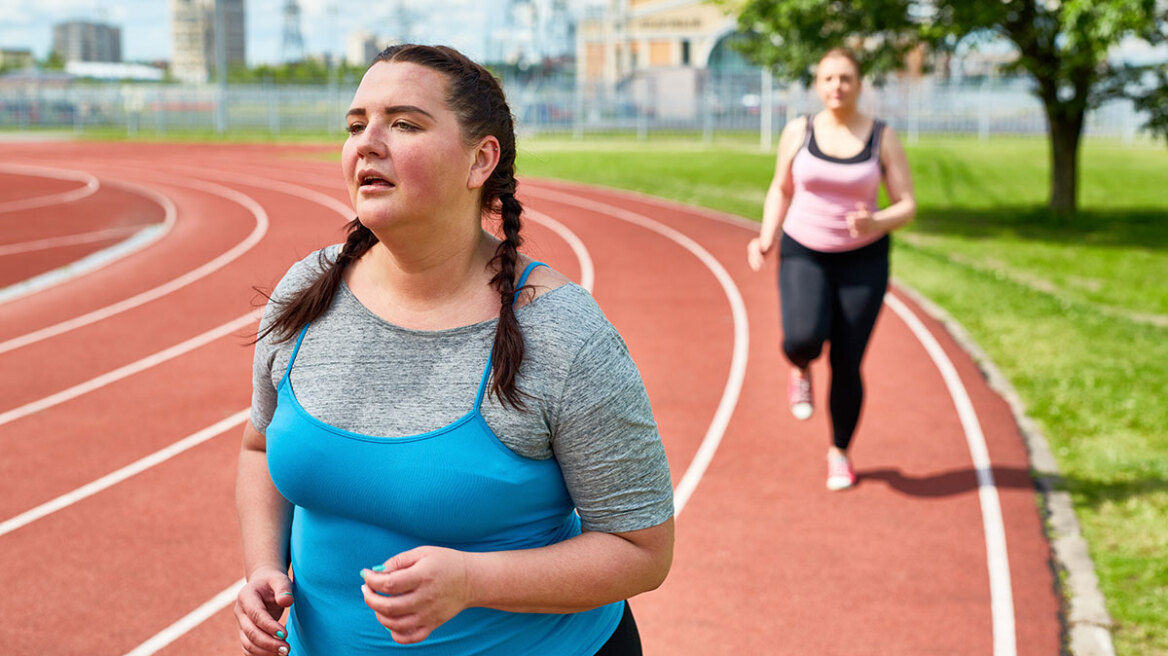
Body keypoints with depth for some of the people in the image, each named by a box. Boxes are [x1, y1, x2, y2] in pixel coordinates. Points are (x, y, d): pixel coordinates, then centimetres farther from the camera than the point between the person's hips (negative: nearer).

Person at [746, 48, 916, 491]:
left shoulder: (883, 138, -6)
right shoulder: (798, 132, -3)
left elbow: (907, 205, -5)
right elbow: (781, 189, 10)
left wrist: (877, 223, -27)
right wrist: (766, 239, -5)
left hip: (863, 261, 0)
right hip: (804, 255, 0)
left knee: (846, 366, -1)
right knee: (803, 339, -27)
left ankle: (840, 452, 25)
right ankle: (800, 369, 13)